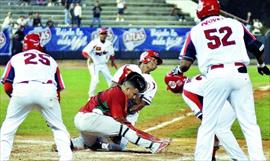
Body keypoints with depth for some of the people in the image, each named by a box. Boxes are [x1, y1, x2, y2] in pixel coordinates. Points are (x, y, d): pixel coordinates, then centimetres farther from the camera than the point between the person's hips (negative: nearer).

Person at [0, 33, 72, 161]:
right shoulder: (50, 60, 29)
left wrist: (14, 97, 31)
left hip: (22, 90, -1)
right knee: (58, 127, 16)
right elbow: (58, 89, 23)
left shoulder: (16, 58, 24)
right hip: (48, 91, 1)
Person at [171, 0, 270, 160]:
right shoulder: (236, 24, 15)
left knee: (208, 125, 8)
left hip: (216, 76, -1)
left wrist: (177, 72, 27)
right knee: (250, 124, 5)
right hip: (240, 75, 1)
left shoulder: (196, 31, 11)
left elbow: (186, 63, 5)